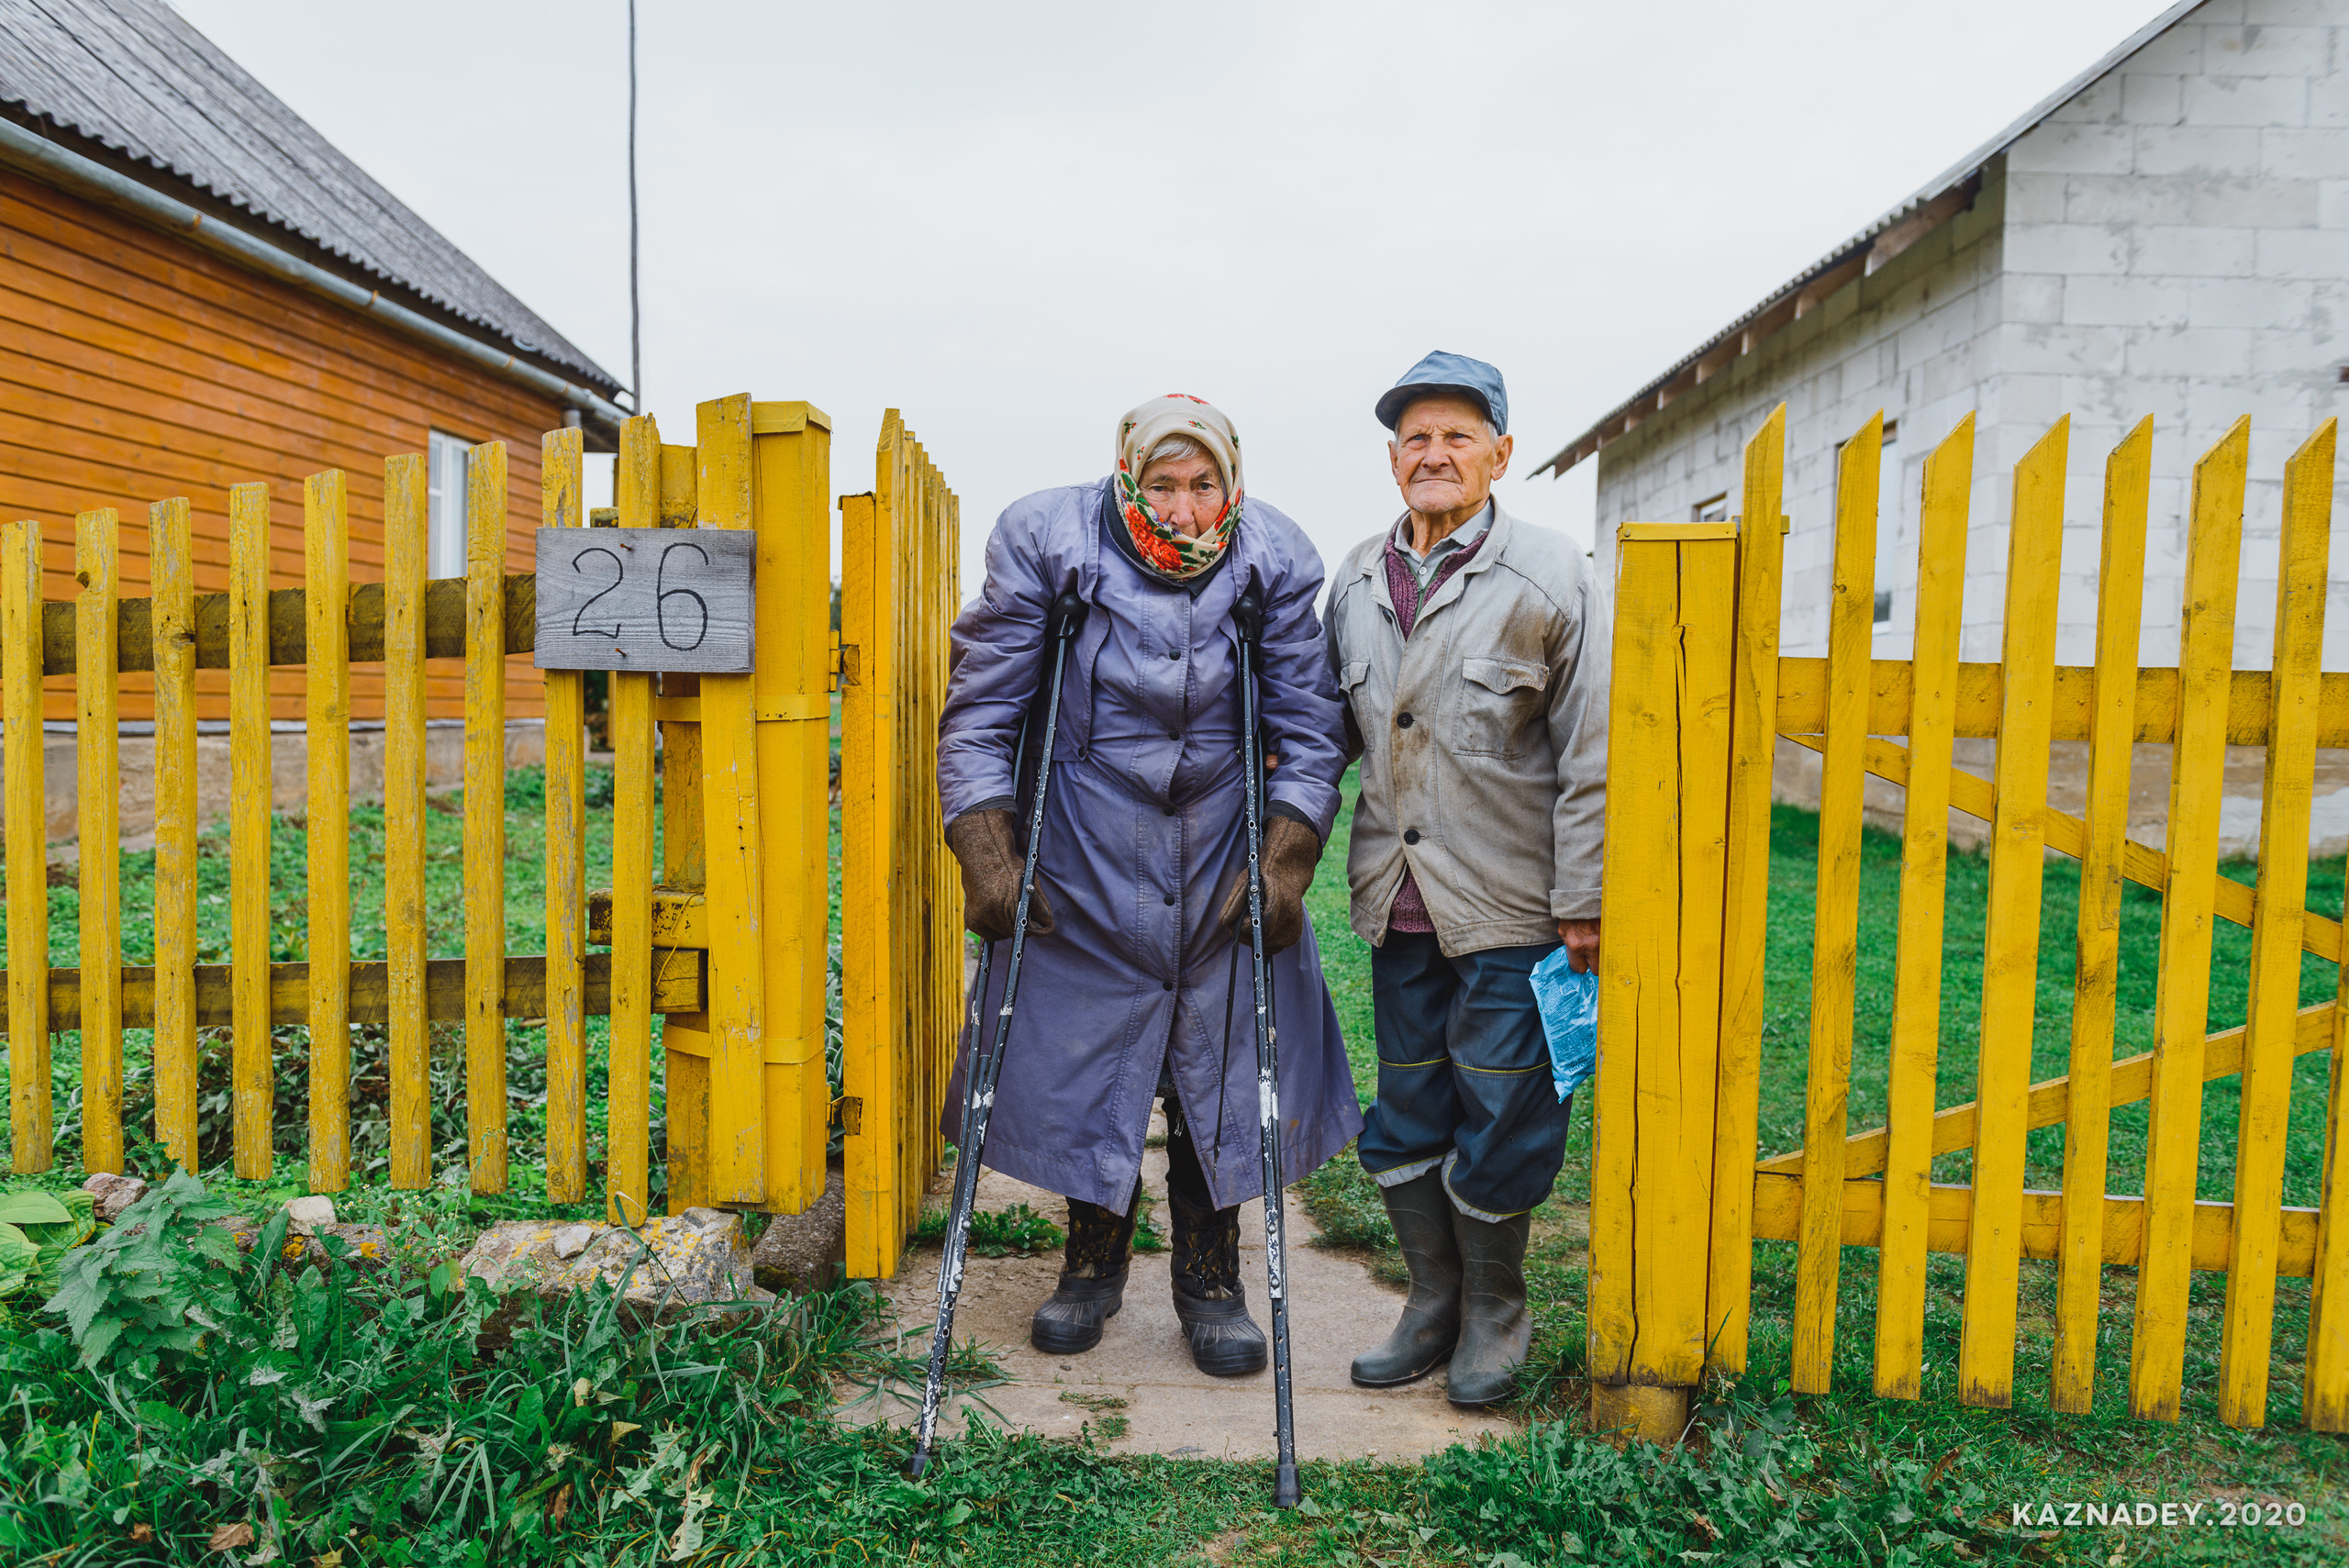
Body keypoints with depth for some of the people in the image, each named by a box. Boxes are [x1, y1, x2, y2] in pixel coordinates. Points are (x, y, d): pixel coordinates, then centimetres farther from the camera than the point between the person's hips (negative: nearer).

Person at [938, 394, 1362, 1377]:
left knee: (1223, 1074, 7)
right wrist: (987, 854, -13)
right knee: (1082, 1069, 8)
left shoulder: (1272, 564, -4)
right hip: (1086, 869, -1)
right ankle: (1093, 1265, 33)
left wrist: (1286, 861, -9)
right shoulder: (1046, 545, -8)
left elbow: (1309, 731, 1)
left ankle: (1210, 1283, 28)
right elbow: (979, 713, -5)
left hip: (1226, 870, 1)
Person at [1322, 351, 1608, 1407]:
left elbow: (1589, 756, -7)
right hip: (1397, 902, 5)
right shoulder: (1358, 579, 8)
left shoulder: (1548, 579, -7)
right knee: (1405, 1117, 14)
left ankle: (1496, 1312, 30)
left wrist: (1583, 903, -8)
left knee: (1498, 1121, 6)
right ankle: (1432, 1304, 34)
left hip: (1508, 906, -4)